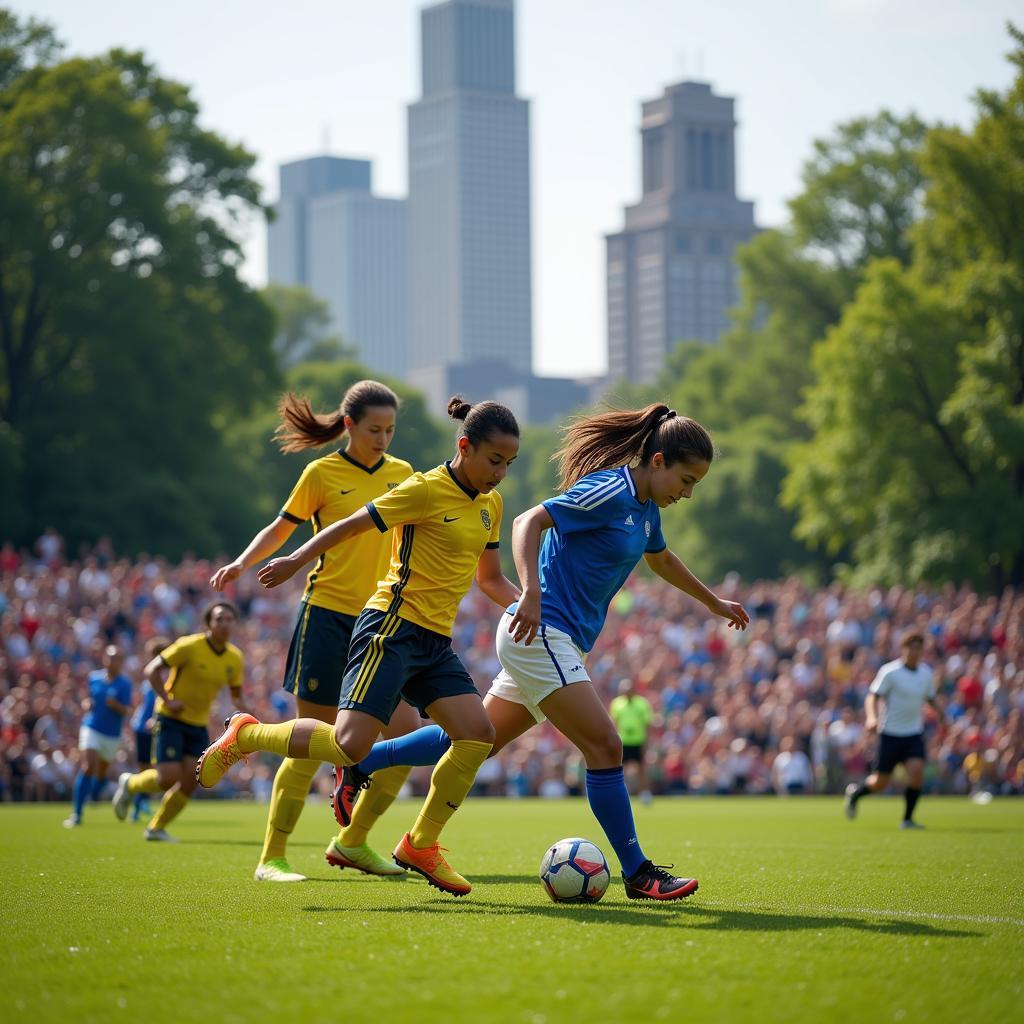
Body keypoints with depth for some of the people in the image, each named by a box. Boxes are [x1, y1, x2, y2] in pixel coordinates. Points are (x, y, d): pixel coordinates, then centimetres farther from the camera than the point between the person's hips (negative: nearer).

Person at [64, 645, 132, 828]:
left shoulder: (125, 684, -5)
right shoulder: (94, 677, 2)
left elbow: (126, 711, -11)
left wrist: (115, 705, -31)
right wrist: (86, 704, -6)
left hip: (112, 735, 1)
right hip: (91, 728, -1)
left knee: (101, 772, 12)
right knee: (88, 766, -19)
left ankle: (92, 798, 46)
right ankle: (76, 814, -18)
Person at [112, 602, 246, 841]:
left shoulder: (235, 658, 0)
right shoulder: (189, 646, -17)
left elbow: (236, 694, 13)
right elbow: (151, 670, -13)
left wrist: (241, 710, -7)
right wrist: (167, 700, -21)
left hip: (198, 725, 6)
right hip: (171, 720, -5)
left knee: (190, 782, -4)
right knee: (168, 779, -14)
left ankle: (156, 828, 14)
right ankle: (130, 784, 18)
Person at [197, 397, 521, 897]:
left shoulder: (491, 505, 13)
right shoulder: (426, 490, -10)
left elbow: (490, 579, 24)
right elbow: (351, 526, -5)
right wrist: (295, 561, -7)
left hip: (435, 643, 8)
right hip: (393, 627, -8)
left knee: (478, 734, -8)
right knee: (350, 745, -18)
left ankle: (420, 845, 5)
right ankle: (246, 735, 6)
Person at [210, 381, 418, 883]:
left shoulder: (402, 474, 9)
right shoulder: (322, 473, -3)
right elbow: (281, 528, 4)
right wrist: (242, 563, -11)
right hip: (327, 618, -5)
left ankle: (351, 842, 12)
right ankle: (271, 857, 4)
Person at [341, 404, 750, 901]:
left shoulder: (645, 506, 13)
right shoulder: (610, 491, -16)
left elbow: (662, 560, 34)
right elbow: (528, 522, -24)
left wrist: (715, 603, 45)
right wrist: (531, 592, -37)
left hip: (555, 644, 10)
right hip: (540, 635, -10)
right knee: (604, 747, -11)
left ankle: (360, 763, 27)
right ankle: (637, 873, -4)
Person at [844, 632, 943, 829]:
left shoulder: (926, 673, 6)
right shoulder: (890, 671, -10)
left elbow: (930, 699, 20)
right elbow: (872, 697, -13)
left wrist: (940, 714, 3)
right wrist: (871, 717, -31)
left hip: (914, 733, 4)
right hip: (891, 733, -4)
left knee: (916, 771, -19)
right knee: (880, 782, 1)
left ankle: (907, 819, -6)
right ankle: (855, 792, 34)